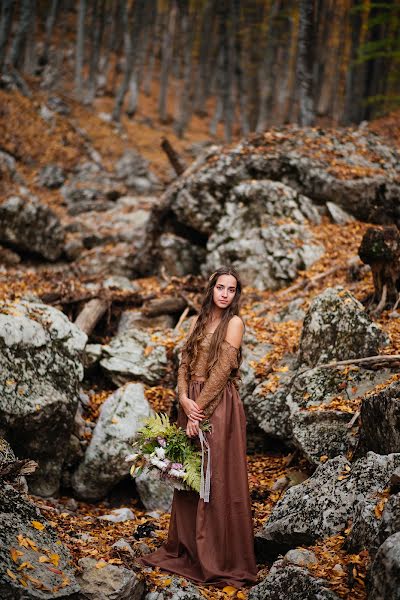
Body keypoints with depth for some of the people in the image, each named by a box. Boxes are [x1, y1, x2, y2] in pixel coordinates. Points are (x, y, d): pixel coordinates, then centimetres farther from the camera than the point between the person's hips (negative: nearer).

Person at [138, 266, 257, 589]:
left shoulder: (234, 322, -6)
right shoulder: (199, 320, 14)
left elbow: (222, 370, -13)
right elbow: (185, 362, 8)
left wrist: (199, 408, -15)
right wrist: (184, 399, -9)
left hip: (218, 405, -7)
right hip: (192, 404, 7)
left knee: (217, 480, -3)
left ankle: (221, 559, 5)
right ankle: (186, 548, 25)